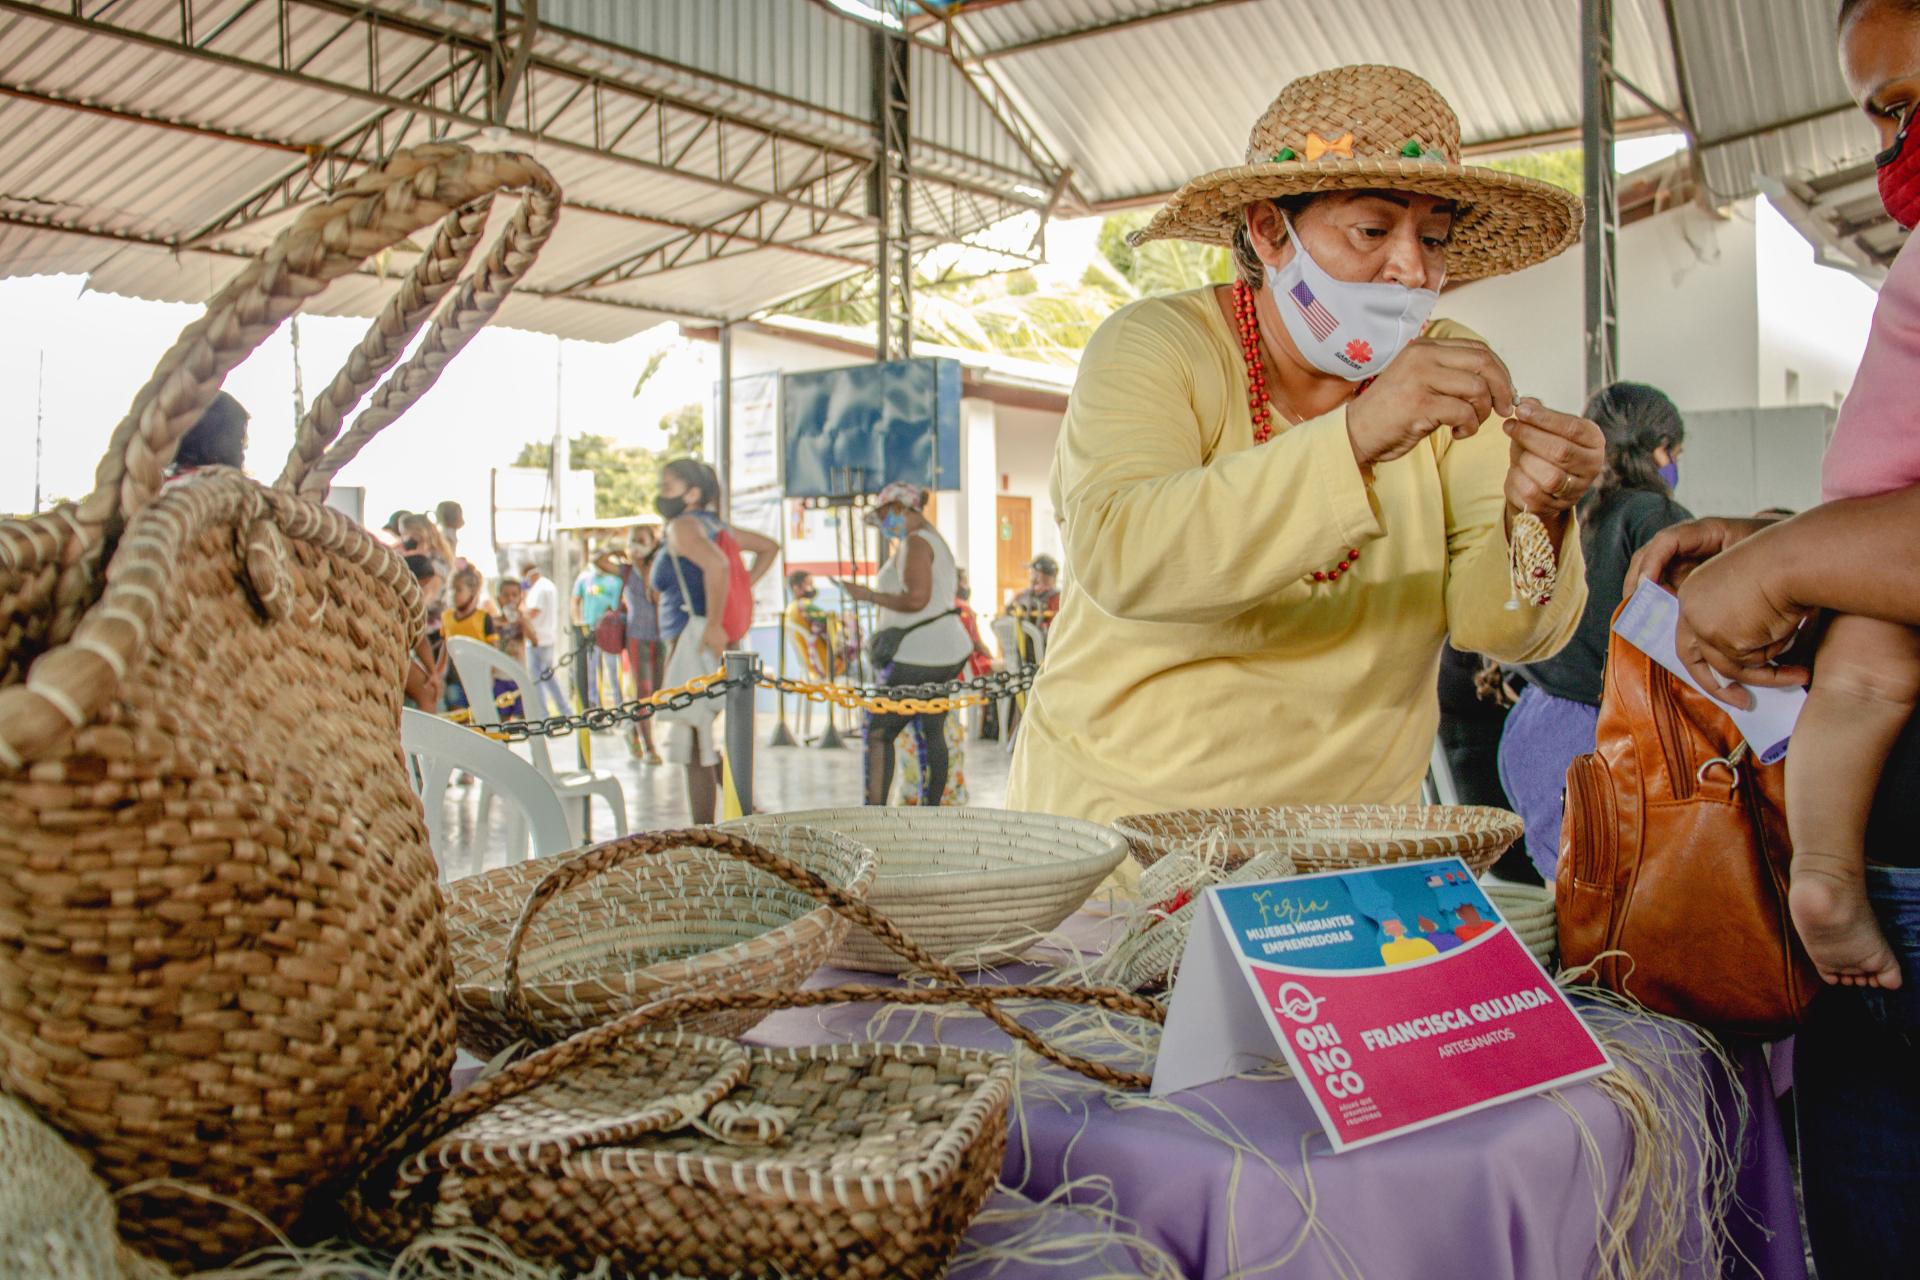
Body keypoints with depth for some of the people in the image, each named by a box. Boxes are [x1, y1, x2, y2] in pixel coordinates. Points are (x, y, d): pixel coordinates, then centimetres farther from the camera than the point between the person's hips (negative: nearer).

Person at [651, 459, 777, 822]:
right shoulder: (714, 524, 17)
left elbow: (717, 564, -28)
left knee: (694, 744, -4)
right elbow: (770, 547, 27)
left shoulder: (683, 526, -8)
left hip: (694, 639, -9)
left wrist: (713, 625, -23)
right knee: (696, 742, 16)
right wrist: (742, 589, 19)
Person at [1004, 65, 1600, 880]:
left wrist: (1530, 519, -24)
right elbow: (1121, 558, -27)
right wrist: (1355, 436, -35)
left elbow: (1498, 630, -4)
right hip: (1128, 816, -2)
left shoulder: (1449, 371, 1)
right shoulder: (1154, 348, -8)